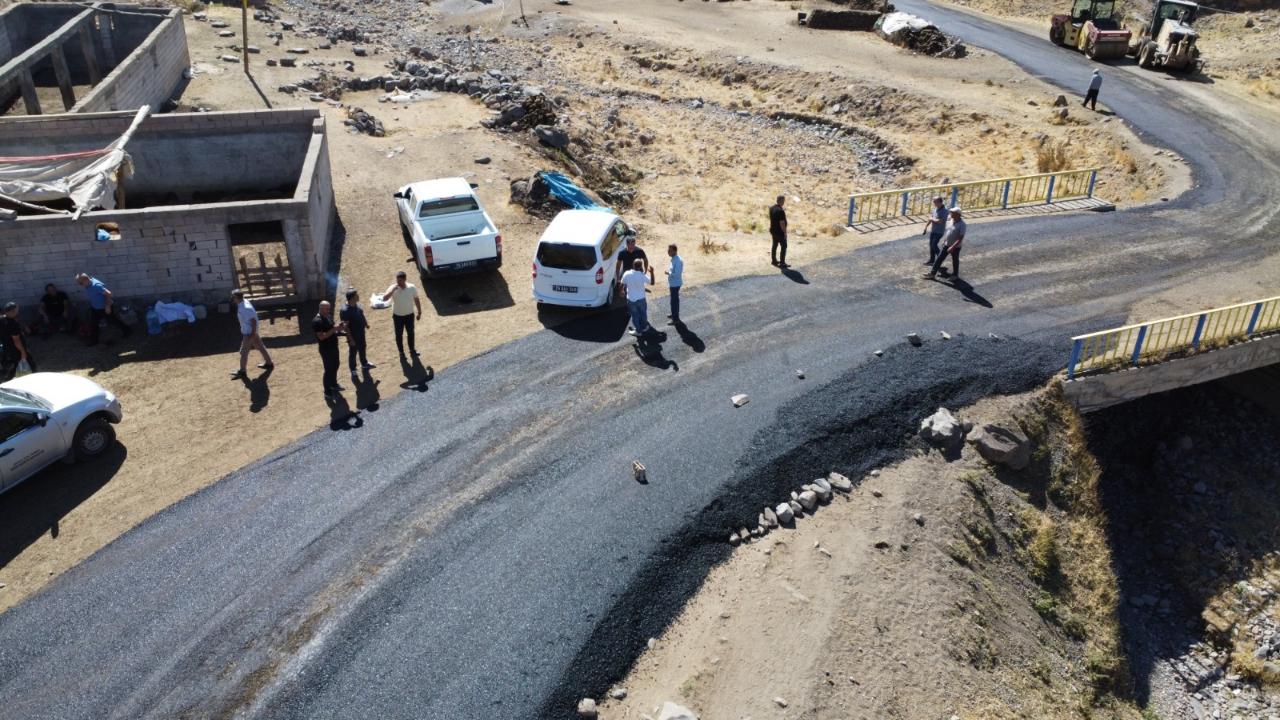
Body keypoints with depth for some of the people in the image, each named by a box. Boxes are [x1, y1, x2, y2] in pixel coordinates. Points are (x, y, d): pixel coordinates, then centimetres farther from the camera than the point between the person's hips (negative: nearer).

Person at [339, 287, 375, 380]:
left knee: (362, 348, 28)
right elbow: (345, 326, -26)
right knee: (353, 352, 11)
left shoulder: (357, 304, -8)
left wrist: (366, 323, 5)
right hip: (353, 335, -8)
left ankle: (364, 363, 51)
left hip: (361, 333, 8)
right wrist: (350, 339, -22)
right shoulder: (345, 311, -32)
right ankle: (353, 371, 29)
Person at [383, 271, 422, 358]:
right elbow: (384, 298, -32)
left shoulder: (412, 288, -14)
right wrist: (393, 289, -38)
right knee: (399, 334, 12)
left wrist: (419, 312, 4)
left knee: (410, 333, 17)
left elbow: (416, 300, -1)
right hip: (397, 316, -1)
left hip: (409, 315, 1)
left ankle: (412, 350, 36)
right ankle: (401, 352, 30)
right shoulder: (393, 288, -18)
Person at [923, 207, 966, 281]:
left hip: (955, 247, -7)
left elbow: (960, 238, -26)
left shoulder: (962, 225, -24)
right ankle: (932, 273, 12)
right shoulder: (952, 220, 0)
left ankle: (955, 275, 30)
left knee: (955, 261, 11)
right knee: (939, 258, 7)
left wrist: (953, 247, -32)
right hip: (947, 244, 7)